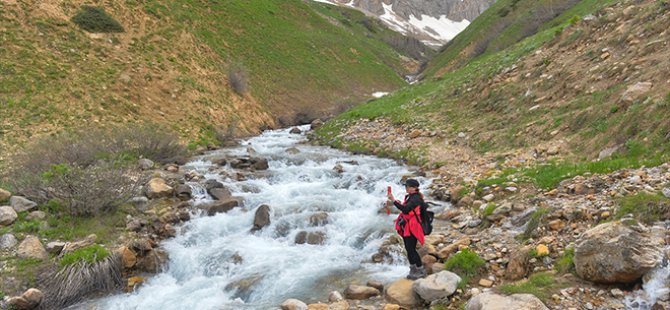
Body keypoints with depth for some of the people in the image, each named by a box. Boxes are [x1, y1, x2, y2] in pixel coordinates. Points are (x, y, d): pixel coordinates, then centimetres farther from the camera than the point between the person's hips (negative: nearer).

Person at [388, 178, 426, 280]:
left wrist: (394, 201, -30)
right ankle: (413, 269, 23)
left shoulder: (416, 198, -18)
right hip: (406, 226, 9)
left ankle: (421, 270, 4)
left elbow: (405, 209, -30)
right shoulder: (409, 197, 11)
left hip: (412, 227, -9)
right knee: (408, 248, 13)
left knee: (411, 249, -8)